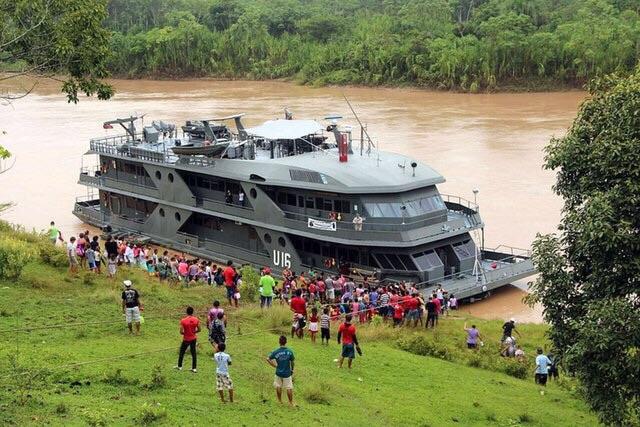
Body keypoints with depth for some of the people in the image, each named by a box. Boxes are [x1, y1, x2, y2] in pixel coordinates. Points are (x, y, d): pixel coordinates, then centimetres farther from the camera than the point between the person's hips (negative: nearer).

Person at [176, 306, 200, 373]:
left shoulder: (183, 320, -18)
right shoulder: (196, 320, -9)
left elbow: (181, 332, -17)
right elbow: (199, 330, -3)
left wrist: (184, 333, 4)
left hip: (186, 339, -3)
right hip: (193, 339, 3)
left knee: (182, 352, 17)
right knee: (193, 353, 13)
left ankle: (179, 366, 29)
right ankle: (194, 368, 15)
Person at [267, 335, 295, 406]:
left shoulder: (275, 352, -11)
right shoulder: (289, 352, -14)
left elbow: (268, 359, -5)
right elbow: (292, 362, -5)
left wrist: (274, 365, 7)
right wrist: (292, 369, 13)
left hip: (278, 373, 2)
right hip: (287, 373, -1)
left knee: (278, 387, 19)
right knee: (289, 388, 9)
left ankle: (280, 401, 30)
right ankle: (291, 402, 16)